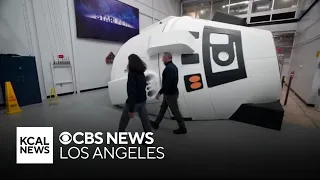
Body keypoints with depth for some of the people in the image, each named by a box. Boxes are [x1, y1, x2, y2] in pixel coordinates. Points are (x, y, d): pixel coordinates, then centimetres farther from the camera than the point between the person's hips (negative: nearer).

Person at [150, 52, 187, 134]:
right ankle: (156, 123, 35)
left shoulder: (169, 68, -23)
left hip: (170, 94, -10)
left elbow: (167, 83, -29)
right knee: (163, 108, 19)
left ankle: (182, 128, 19)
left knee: (175, 111, 3)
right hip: (172, 92, 10)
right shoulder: (173, 66, 9)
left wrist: (160, 92, -22)